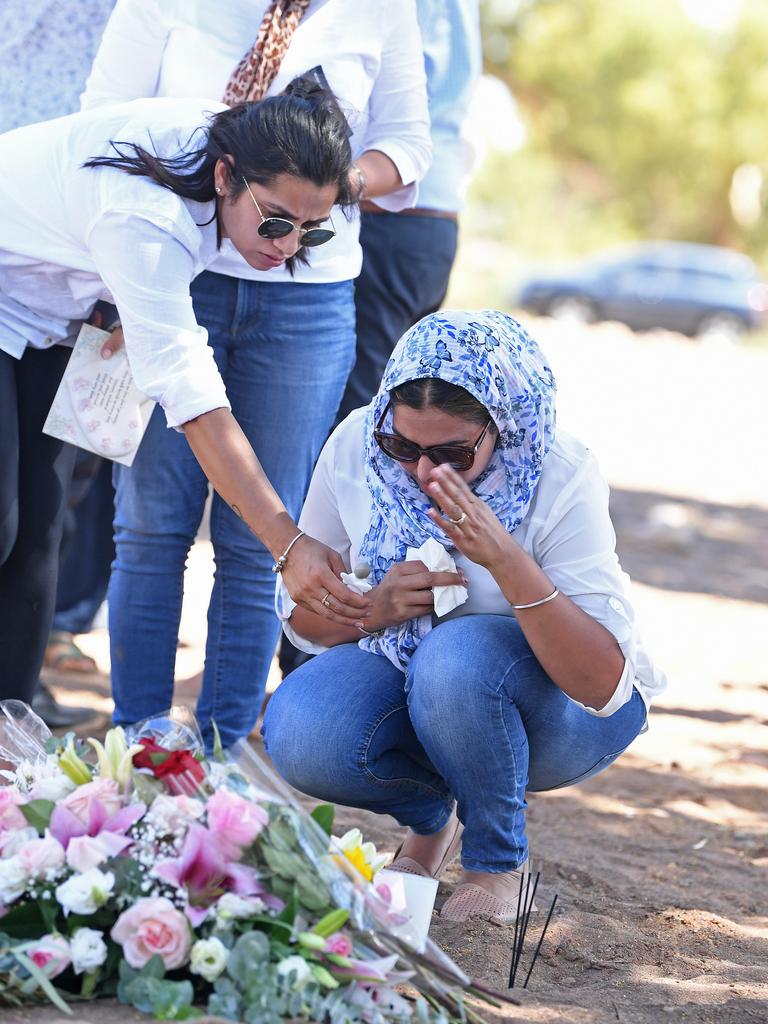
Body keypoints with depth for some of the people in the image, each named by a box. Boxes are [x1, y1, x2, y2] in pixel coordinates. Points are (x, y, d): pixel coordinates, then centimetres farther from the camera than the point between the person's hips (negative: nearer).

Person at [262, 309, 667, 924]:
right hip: (398, 666, 4)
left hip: (562, 706, -3)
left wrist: (507, 561, -42)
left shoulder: (561, 480, -26)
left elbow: (604, 683, -32)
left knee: (454, 656, -37)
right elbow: (301, 610, -2)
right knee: (297, 736, -27)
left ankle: (499, 861, -9)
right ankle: (432, 815, 7)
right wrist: (375, 608, -24)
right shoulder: (356, 447, -15)